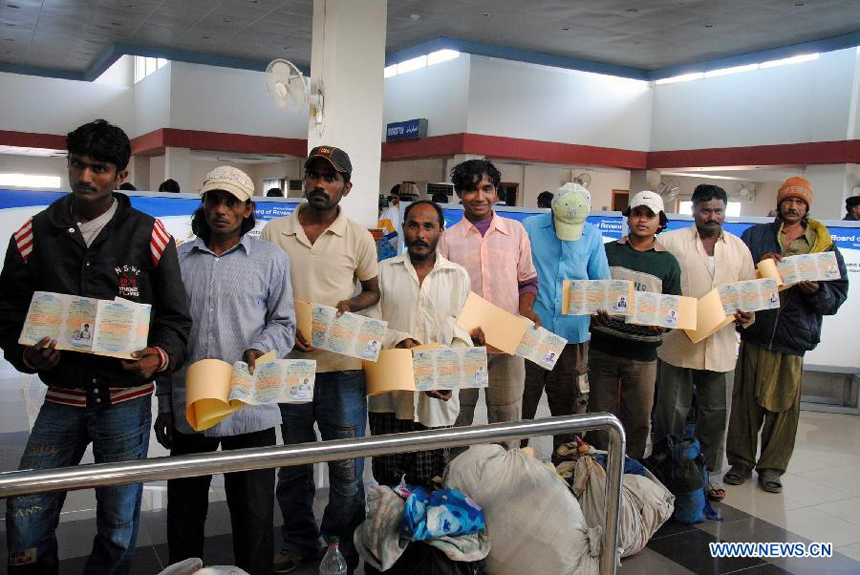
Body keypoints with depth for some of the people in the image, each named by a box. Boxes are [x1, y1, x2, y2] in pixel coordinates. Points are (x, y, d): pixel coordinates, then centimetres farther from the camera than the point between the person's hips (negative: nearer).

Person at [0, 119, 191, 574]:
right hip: (61, 398, 2)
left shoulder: (149, 237, -2)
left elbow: (175, 318, 1)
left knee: (119, 526, 11)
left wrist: (161, 356, -18)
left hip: (126, 400, -1)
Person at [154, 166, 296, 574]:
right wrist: (165, 404, 10)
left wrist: (261, 348, -16)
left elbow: (283, 323, 7)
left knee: (253, 510, 6)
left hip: (251, 409, -2)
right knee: (184, 509, 14)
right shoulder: (179, 259, 8)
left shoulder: (271, 259, 2)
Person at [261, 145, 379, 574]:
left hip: (343, 367, -1)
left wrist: (350, 305, -11)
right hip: (288, 363, 2)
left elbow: (373, 291, 11)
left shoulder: (358, 237, 1)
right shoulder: (273, 232, 3)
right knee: (292, 463, 15)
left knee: (347, 469, 4)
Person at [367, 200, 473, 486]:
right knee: (386, 479, 9)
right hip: (389, 391, 0)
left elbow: (463, 335, 5)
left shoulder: (458, 276, 8)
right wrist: (399, 340, -15)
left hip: (437, 397, 0)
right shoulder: (384, 271, 7)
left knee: (426, 485, 7)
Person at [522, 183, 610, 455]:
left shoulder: (593, 236, 6)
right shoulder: (531, 228, -2)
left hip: (573, 333, 2)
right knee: (521, 405, 6)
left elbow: (602, 282, 8)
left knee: (569, 406, 11)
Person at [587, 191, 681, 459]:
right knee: (600, 415, 7)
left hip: (643, 354, 1)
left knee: (638, 419, 6)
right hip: (603, 348, 0)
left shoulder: (668, 262, 9)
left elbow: (674, 307, 9)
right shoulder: (608, 251, 7)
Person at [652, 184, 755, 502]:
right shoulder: (671, 242, -1)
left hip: (720, 346, 4)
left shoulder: (738, 248, 12)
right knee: (672, 414, 5)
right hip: (677, 344, -3)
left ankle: (710, 476, 26)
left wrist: (747, 314, -4)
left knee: (715, 415, 12)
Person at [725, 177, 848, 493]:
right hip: (755, 333, 0)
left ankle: (771, 466, 18)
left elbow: (838, 294, 7)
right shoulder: (755, 235, 10)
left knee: (783, 407, 4)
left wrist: (816, 291, -13)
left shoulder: (824, 244, 11)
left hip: (794, 338, 0)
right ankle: (741, 461, 17)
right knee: (746, 401, 3)